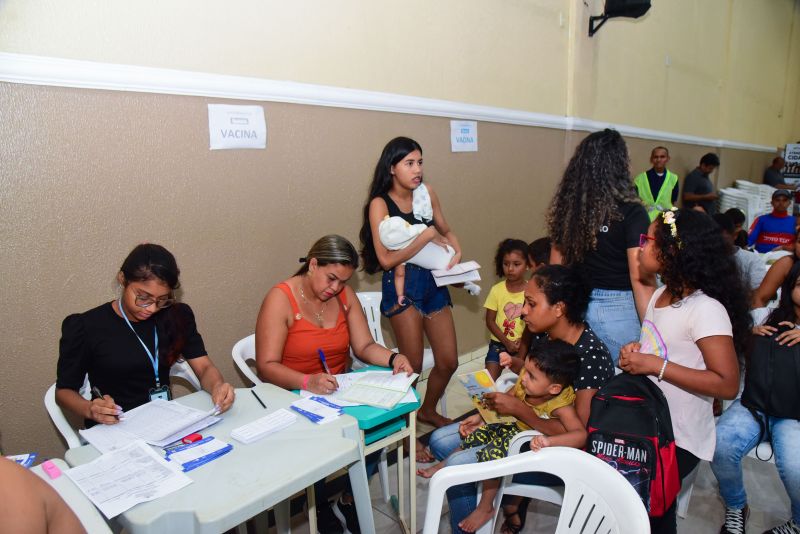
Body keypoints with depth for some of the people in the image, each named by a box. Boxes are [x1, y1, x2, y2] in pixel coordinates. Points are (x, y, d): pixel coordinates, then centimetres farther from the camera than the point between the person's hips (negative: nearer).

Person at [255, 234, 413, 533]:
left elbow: (365, 347, 1)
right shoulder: (280, 298, -14)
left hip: (340, 391, 5)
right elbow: (266, 366, -19)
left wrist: (393, 358, -19)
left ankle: (350, 495, 6)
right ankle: (323, 507, 3)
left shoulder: (345, 294, 2)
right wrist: (307, 382, -36)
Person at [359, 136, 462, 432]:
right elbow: (386, 259, -17)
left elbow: (446, 231, 18)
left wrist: (457, 251, -2)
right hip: (402, 285, -6)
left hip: (434, 281, 6)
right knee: (412, 364, -1)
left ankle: (428, 410, 40)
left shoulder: (426, 193, 4)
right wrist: (427, 235, -16)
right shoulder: (380, 204, -10)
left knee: (448, 361, 12)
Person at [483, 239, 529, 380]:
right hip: (499, 343, 1)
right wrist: (507, 342, -11)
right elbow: (490, 321, -4)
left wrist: (523, 341, -14)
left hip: (523, 344, 0)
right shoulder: (496, 290, -6)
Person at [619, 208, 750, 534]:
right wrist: (635, 353, -2)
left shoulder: (706, 309, -23)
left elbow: (727, 384, -25)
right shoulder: (660, 295, 4)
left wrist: (657, 366, -28)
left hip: (679, 438, -7)